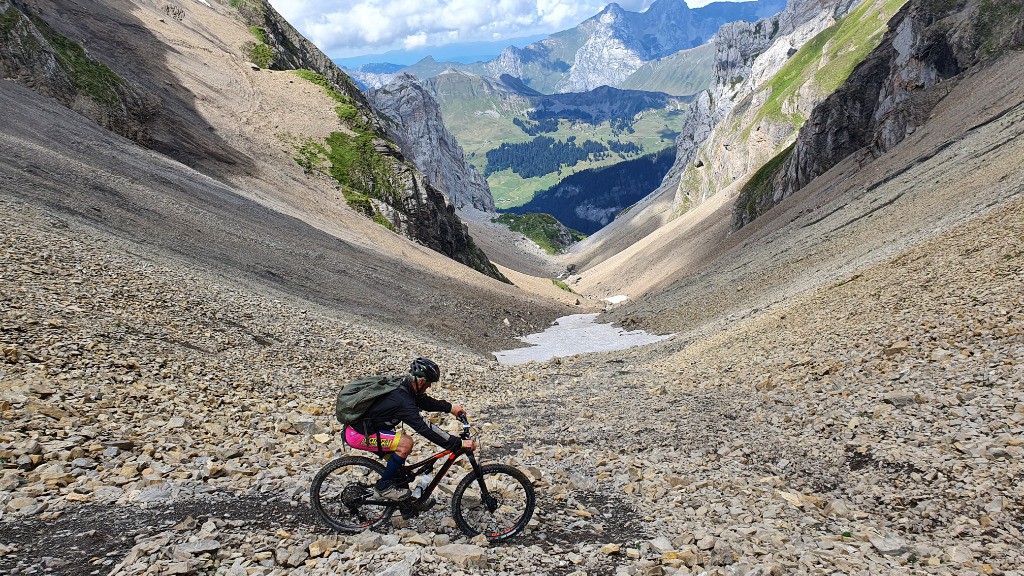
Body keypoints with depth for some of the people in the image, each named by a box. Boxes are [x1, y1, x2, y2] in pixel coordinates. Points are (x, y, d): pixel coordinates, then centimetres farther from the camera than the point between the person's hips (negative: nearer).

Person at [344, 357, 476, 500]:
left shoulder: (401, 384, 0)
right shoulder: (402, 401, -28)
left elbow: (423, 400, 17)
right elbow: (425, 429, -29)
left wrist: (450, 407, 12)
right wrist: (459, 444, -26)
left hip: (361, 424, 10)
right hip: (357, 435, -10)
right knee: (406, 443, -18)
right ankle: (383, 487, -3)